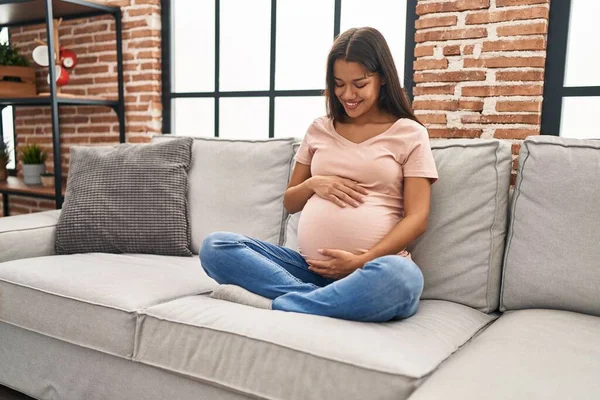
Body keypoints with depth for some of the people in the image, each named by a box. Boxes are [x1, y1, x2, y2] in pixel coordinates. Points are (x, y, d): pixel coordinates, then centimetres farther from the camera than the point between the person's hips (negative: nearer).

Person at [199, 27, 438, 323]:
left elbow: (416, 217, -3)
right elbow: (289, 203, 21)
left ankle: (270, 305, -25)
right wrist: (314, 183, -2)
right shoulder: (319, 130, 16)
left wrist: (362, 261, -17)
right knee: (215, 246, -15)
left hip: (372, 271, -3)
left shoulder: (409, 134, 5)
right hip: (310, 266, 4)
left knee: (400, 275, -40)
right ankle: (328, 303, -26)